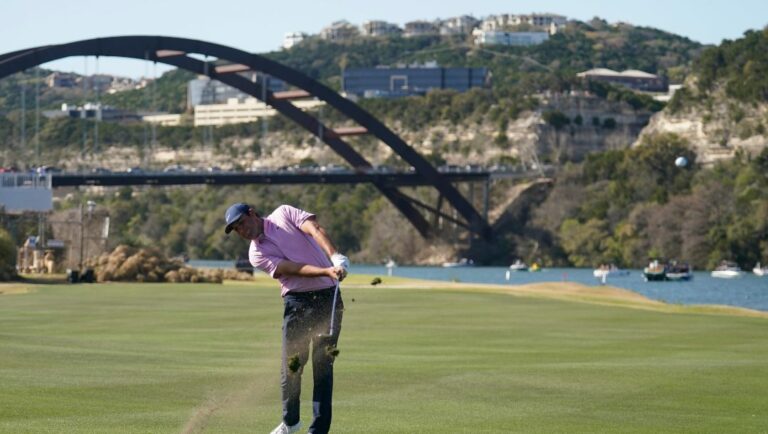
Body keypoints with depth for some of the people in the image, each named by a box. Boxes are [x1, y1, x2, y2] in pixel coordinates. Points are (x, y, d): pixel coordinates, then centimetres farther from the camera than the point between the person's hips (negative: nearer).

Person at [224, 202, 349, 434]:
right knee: (291, 364, -1)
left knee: (323, 364, -4)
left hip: (327, 297, -1)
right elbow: (292, 268, -12)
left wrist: (335, 257, -29)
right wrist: (327, 272, -27)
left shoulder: (284, 214, 6)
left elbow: (315, 229, -10)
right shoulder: (257, 254, 4)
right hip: (297, 301, 1)